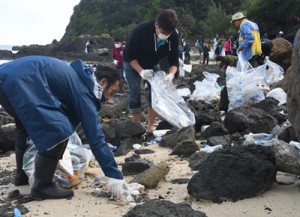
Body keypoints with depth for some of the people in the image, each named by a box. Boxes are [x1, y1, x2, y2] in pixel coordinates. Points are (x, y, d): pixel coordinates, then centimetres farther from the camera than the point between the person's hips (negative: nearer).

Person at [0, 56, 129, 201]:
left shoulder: (78, 77, 25)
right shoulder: (83, 90, -3)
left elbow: (70, 117, 32)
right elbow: (95, 135, -8)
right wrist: (114, 175, -7)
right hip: (19, 82, -11)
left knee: (26, 125, 31)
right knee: (57, 130, -9)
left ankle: (22, 174, 42)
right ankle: (41, 186, 5)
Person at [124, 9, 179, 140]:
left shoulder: (173, 36, -25)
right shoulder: (140, 30, -36)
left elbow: (174, 60, -20)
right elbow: (130, 55, -27)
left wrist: (171, 74, -41)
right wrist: (141, 71, -41)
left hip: (152, 64, 4)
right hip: (133, 64, -4)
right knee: (135, 94, -10)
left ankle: (150, 128, 3)